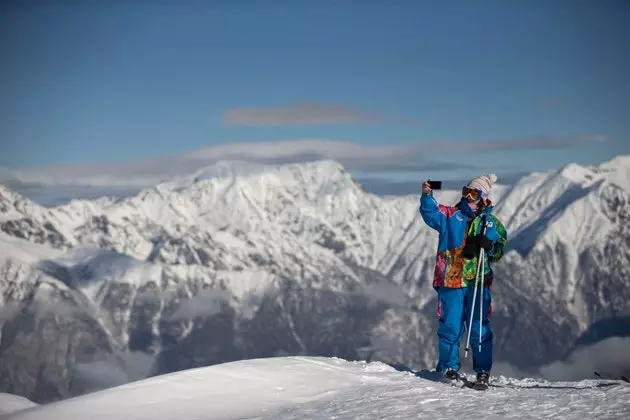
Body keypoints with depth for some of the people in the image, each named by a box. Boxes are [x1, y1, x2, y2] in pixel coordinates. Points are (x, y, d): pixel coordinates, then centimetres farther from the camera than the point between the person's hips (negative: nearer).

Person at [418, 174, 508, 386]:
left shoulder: (492, 223, 11)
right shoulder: (450, 215, 7)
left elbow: (500, 251, 11)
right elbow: (431, 213, -12)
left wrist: (488, 244, -11)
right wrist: (427, 196, -31)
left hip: (478, 282, 1)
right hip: (450, 280, -1)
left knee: (480, 327, 3)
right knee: (451, 325, 0)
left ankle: (483, 369, 12)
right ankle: (449, 366, 13)